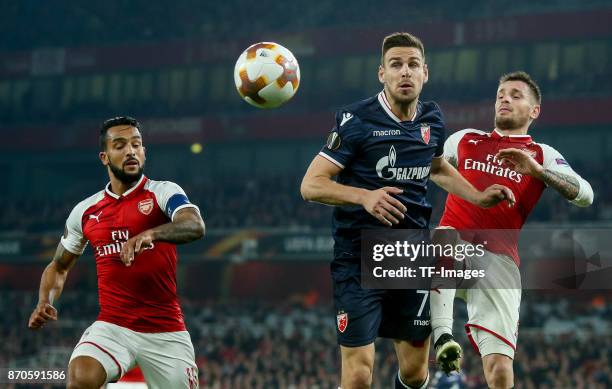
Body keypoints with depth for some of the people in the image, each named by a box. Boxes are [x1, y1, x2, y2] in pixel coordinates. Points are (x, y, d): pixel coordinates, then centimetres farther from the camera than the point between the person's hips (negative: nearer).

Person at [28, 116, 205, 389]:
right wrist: (45, 302, 1)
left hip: (166, 331, -1)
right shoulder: (85, 211, 9)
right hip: (112, 327, 1)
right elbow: (59, 267, 22)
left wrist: (151, 234, -43)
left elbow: (195, 226, -24)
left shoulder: (164, 192, -3)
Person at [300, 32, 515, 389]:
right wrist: (365, 196, -28)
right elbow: (311, 185, -13)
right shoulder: (356, 120, -11)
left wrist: (478, 196, 16)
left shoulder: (432, 120, 7)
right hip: (360, 258, -5)